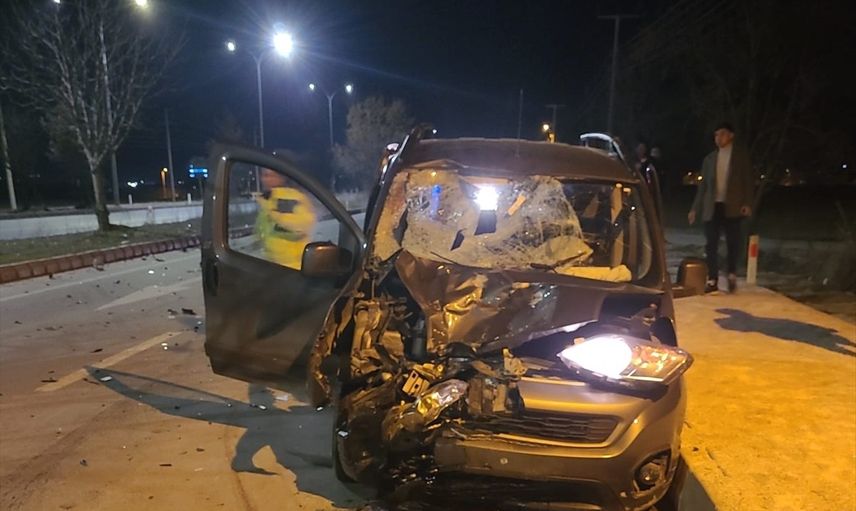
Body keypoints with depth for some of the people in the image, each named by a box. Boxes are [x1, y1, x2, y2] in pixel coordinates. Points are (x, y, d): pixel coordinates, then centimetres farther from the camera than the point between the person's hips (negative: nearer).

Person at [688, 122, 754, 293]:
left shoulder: (741, 155, 7)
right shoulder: (709, 159, 13)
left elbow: (748, 180, 2)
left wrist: (747, 203, -11)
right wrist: (695, 209, 8)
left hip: (732, 206, -2)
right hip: (712, 207, 2)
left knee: (733, 243, 0)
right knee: (711, 245, -1)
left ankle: (732, 275, 19)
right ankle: (712, 280, 3)